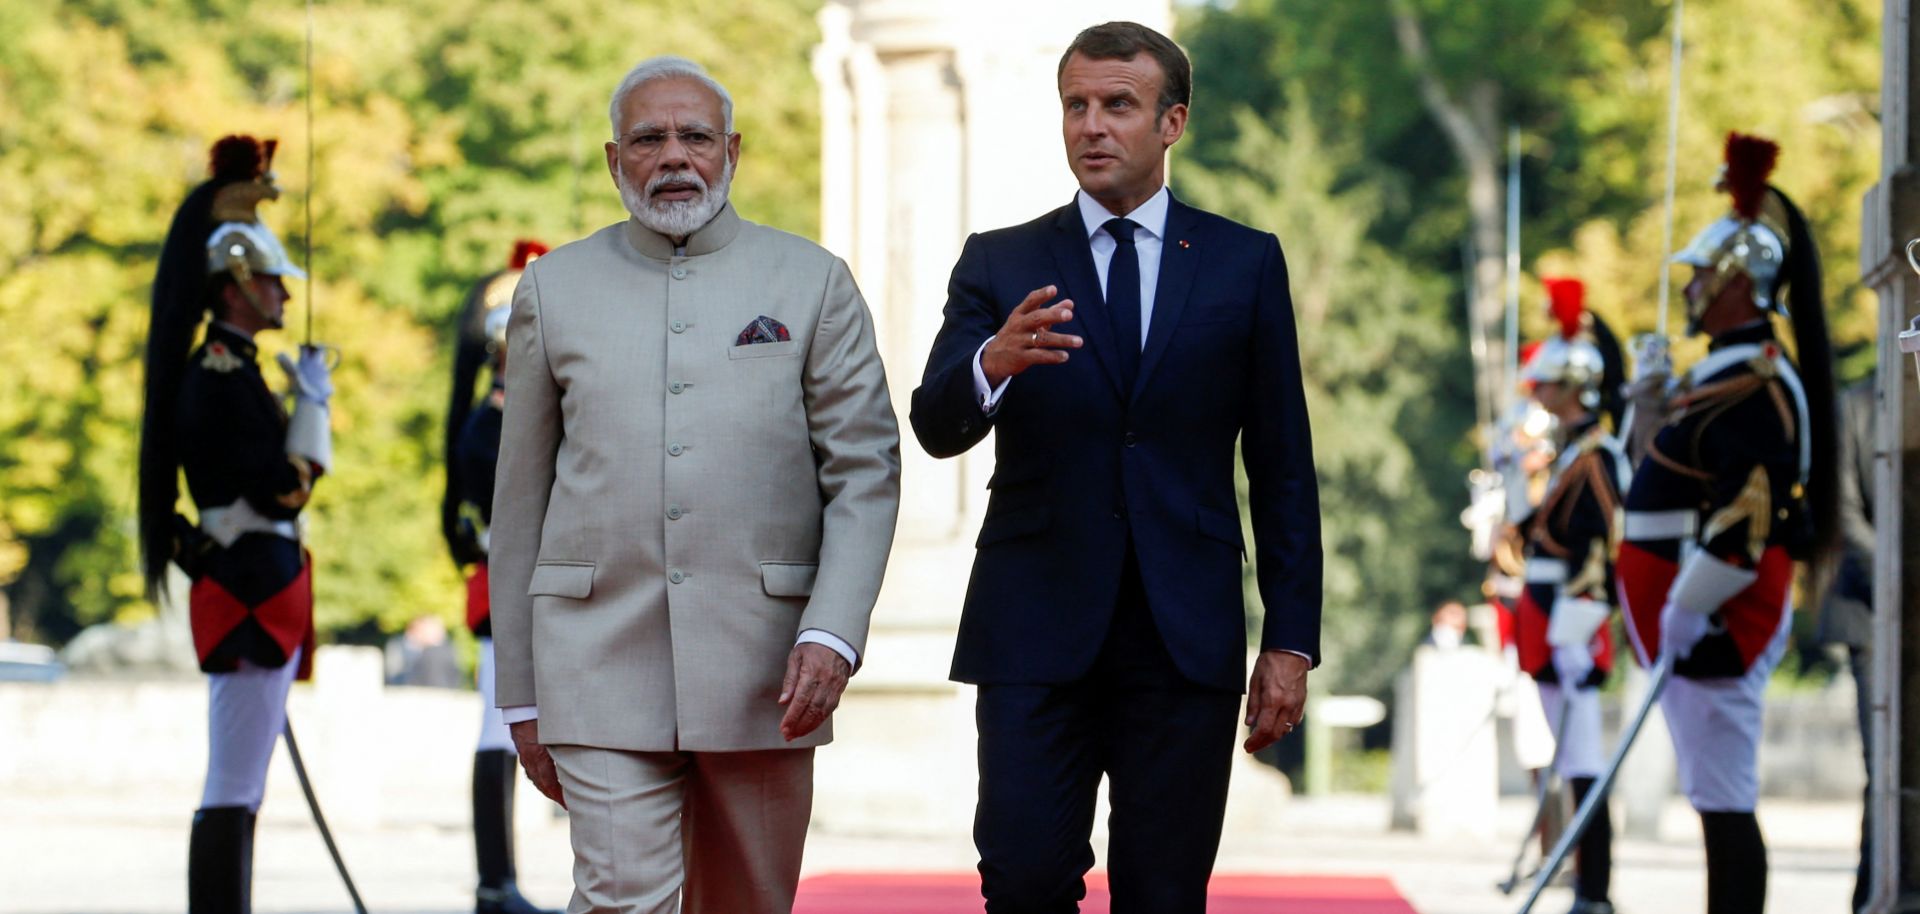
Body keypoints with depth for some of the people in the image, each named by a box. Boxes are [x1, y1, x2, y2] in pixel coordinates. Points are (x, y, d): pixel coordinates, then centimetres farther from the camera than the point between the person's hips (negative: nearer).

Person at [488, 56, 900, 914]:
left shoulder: (813, 282, 7)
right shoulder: (554, 287, 9)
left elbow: (866, 472, 3)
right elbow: (520, 497, 12)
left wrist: (833, 632, -12)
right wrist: (521, 695, 9)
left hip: (761, 661, 0)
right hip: (600, 655, 0)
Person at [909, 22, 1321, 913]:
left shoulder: (1245, 263, 8)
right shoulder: (1001, 264, 7)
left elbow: (1283, 465, 7)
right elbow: (935, 427, -5)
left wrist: (1291, 639, 2)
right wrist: (993, 364, -28)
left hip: (1187, 637, 0)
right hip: (1037, 630, 0)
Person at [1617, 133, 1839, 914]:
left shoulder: (1751, 386, -17)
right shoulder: (1728, 372, 16)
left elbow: (1745, 520, -24)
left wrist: (1685, 617, -22)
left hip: (1720, 621, -10)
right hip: (1710, 619, 10)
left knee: (1724, 801, -9)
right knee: (1719, 797, 12)